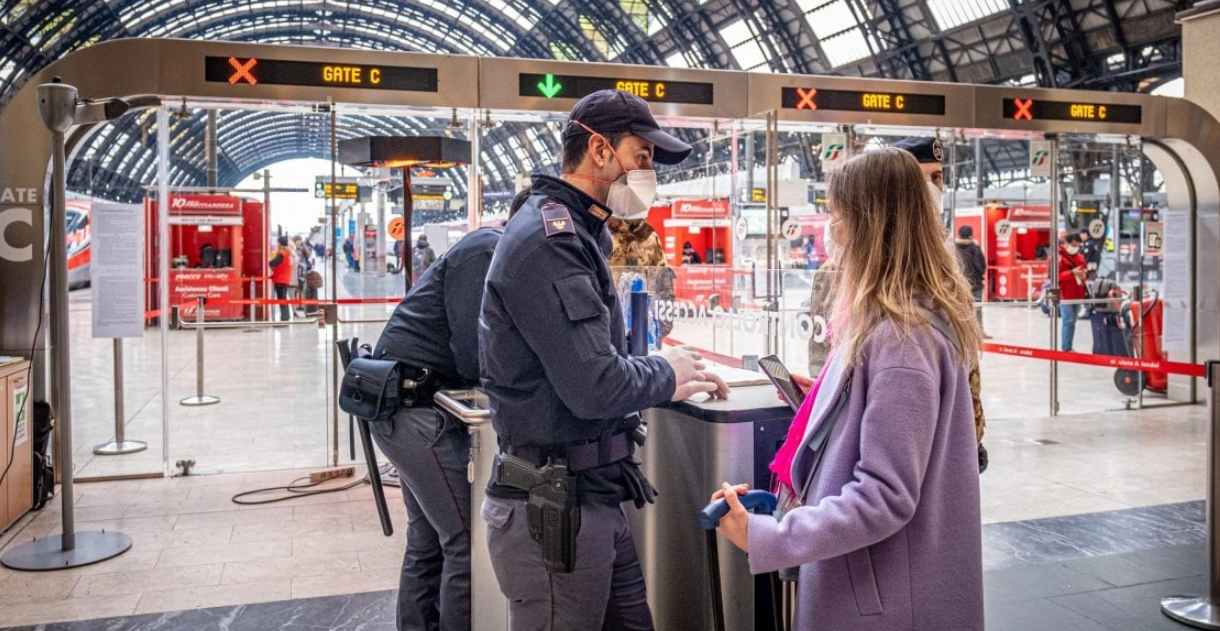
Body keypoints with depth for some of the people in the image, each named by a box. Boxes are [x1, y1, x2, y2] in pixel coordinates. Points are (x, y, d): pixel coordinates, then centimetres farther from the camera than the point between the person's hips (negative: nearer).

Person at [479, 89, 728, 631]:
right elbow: (595, 388, -25)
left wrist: (671, 375, 4)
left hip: (594, 497, 10)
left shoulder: (573, 235, 14)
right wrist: (666, 375, -7)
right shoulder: (548, 241, -19)